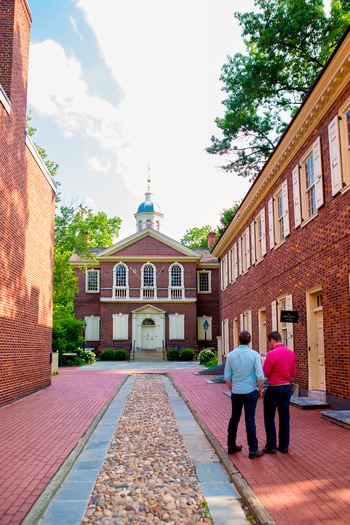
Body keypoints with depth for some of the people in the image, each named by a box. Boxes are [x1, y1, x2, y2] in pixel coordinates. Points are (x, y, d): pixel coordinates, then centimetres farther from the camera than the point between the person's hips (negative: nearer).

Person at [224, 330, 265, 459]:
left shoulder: (231, 355, -2)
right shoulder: (254, 354, -11)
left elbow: (227, 377, 1)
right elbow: (260, 376, -14)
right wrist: (260, 390, 1)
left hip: (236, 392, 3)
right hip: (250, 392, -3)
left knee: (234, 418, 15)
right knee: (250, 420, 2)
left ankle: (231, 446, 24)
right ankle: (253, 450, 7)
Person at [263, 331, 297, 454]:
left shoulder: (272, 353, -17)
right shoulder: (291, 353, 3)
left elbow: (265, 373, -13)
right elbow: (293, 373, 10)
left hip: (274, 389, -6)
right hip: (287, 387, 6)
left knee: (269, 417, 7)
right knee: (284, 417, 13)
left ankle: (271, 446, 10)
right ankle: (284, 446, 18)